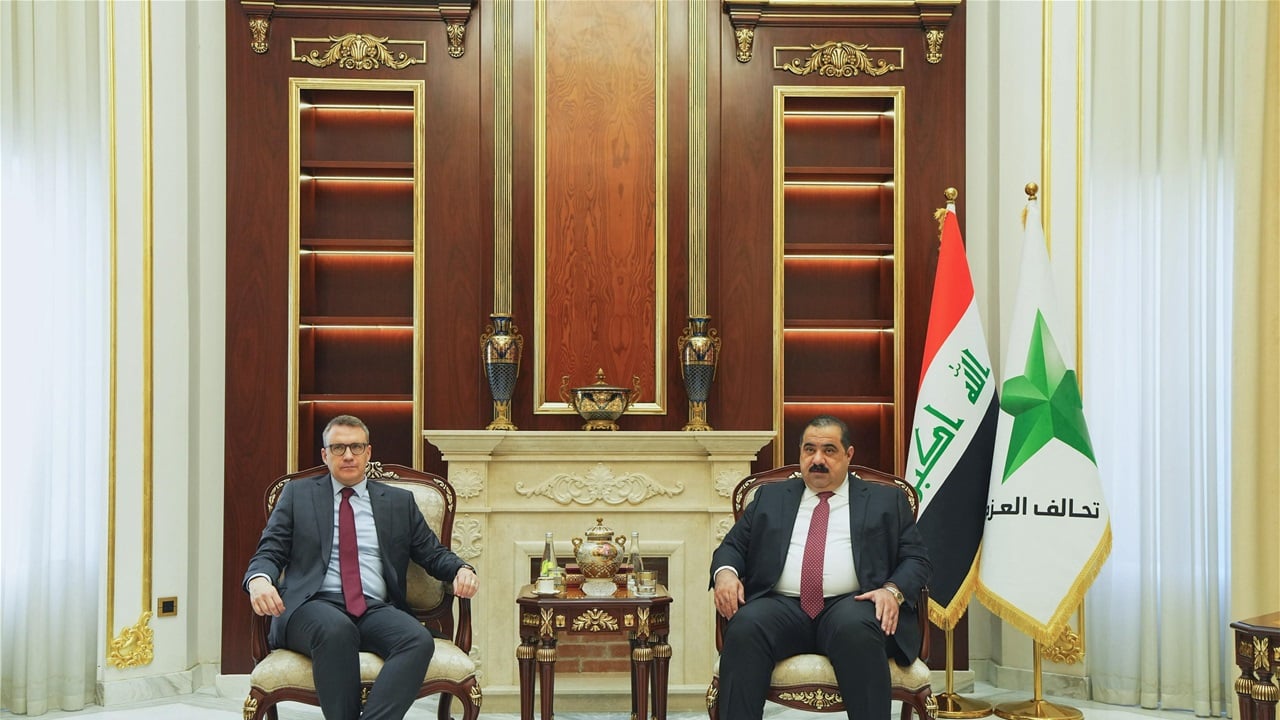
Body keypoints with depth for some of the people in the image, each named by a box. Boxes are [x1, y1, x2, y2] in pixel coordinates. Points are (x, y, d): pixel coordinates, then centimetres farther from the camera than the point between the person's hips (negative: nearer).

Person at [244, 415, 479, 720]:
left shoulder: (399, 501, 20)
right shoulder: (298, 494, 17)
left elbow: (433, 554, 18)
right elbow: (269, 553, 10)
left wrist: (462, 569, -5)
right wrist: (259, 579, -15)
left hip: (377, 611, 2)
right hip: (314, 606, -2)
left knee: (419, 640, -32)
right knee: (336, 630, -39)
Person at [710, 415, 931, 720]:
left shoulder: (886, 500, 19)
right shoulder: (770, 497, 24)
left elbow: (917, 558, 12)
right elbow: (732, 545, 21)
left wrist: (893, 590, -10)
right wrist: (725, 572, -4)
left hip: (850, 605, -1)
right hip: (782, 606, 2)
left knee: (856, 629, -37)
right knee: (745, 627, -32)